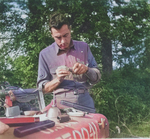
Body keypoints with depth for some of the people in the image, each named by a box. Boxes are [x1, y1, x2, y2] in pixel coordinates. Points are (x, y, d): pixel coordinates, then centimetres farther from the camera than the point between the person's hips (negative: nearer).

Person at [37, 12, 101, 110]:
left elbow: (97, 77, 14)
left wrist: (86, 69, -6)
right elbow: (42, 88, 8)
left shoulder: (84, 47, 13)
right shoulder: (45, 54, 7)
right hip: (62, 104, -1)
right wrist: (58, 80, -9)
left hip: (85, 102, 1)